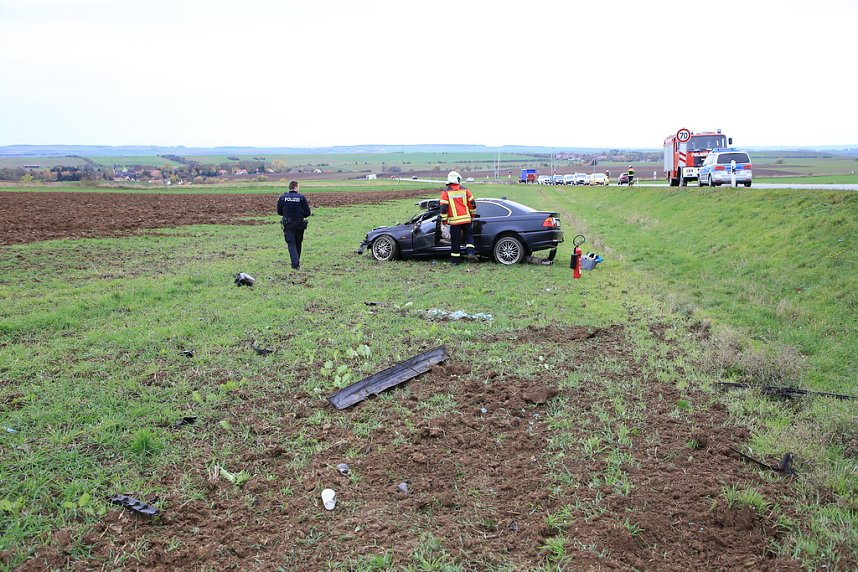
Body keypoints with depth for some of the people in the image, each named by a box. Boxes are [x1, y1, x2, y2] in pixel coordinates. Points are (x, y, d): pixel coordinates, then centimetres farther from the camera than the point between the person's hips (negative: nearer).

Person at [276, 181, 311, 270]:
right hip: (299, 225, 0)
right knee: (298, 244, 18)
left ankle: (296, 264, -17)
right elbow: (307, 213, -8)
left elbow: (279, 212, 5)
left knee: (291, 244, -1)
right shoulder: (301, 197, -8)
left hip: (287, 225, 0)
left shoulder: (282, 197, -2)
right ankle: (297, 261, 30)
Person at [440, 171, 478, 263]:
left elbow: (444, 208, -8)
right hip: (466, 219, 1)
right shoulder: (464, 190, 3)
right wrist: (472, 214, 21)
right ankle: (471, 253, -4)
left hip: (454, 220, -1)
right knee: (469, 236, 15)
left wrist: (444, 220, 1)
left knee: (455, 240, 7)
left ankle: (455, 259, 13)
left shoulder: (446, 192, -3)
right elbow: (472, 203, 6)